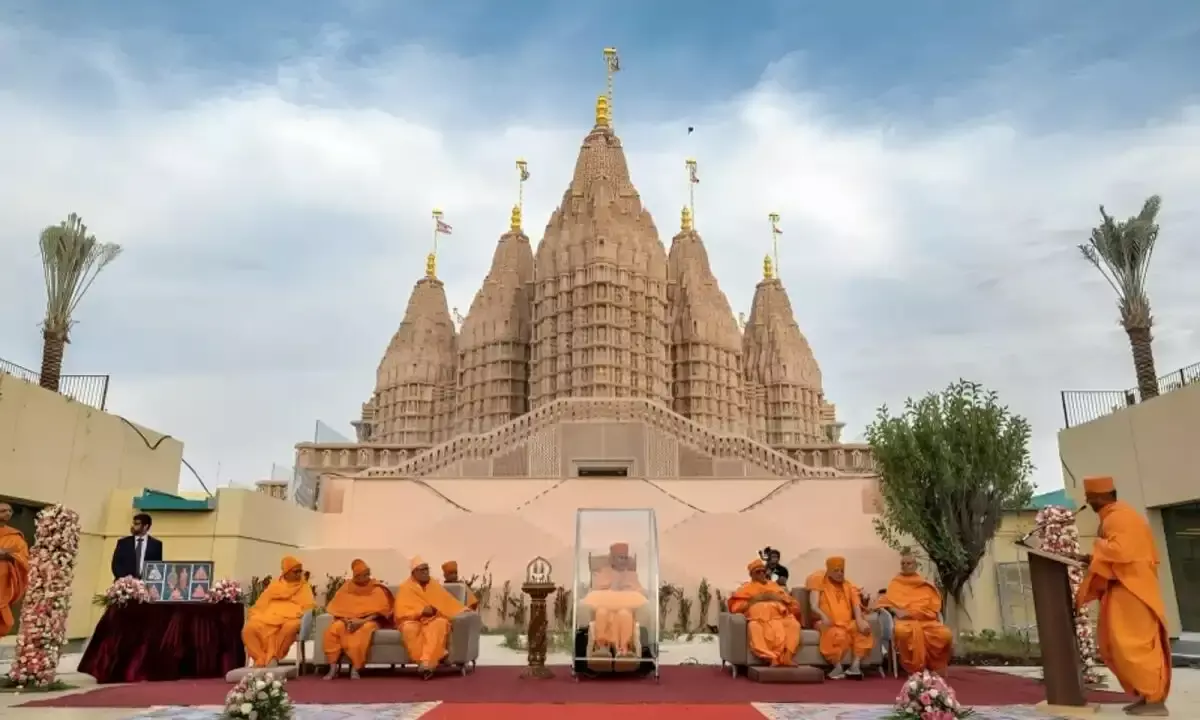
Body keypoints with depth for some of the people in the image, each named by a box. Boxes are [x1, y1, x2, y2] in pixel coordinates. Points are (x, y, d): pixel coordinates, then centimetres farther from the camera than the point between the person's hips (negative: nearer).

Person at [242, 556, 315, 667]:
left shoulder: (304, 587, 15)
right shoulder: (274, 585, 20)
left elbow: (310, 607, 3)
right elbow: (262, 603, 18)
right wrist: (252, 615, -1)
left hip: (290, 619, -2)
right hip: (269, 617, 2)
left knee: (292, 627, -38)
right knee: (248, 629, -26)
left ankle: (273, 657, -21)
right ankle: (261, 659, -18)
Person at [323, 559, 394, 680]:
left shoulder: (377, 588, 0)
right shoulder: (346, 587, 8)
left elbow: (380, 610, -7)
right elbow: (337, 608, 4)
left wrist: (363, 621, -20)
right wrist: (347, 620, -16)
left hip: (369, 620, -3)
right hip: (347, 620, 3)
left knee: (364, 630, -38)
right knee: (334, 629, -29)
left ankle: (355, 668, -33)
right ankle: (333, 668, -26)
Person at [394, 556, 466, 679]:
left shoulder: (435, 585, 15)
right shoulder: (405, 588, 4)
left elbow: (448, 602, 16)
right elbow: (401, 611, -6)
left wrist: (464, 610, -1)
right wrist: (421, 611, -17)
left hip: (433, 619, 2)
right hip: (412, 620, -2)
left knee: (440, 624, -34)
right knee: (409, 629, -38)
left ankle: (426, 662, -43)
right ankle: (430, 662, -34)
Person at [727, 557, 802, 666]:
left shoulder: (774, 585, 32)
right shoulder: (746, 588, 24)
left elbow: (792, 602, 20)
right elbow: (735, 607, 9)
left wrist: (777, 597, 2)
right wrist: (754, 600, 1)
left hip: (779, 615, 3)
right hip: (759, 617, -3)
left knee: (793, 624, -30)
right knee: (754, 627, -38)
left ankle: (787, 656, -39)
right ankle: (772, 658, -44)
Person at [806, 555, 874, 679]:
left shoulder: (850, 586, 18)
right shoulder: (820, 585, 8)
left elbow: (856, 604, 3)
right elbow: (814, 606, -5)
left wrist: (859, 620, -18)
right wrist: (823, 616, -27)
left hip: (848, 622, 4)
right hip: (830, 624, -3)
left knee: (863, 629, -28)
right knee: (838, 634, -37)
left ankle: (855, 665, -31)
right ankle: (838, 667, -30)